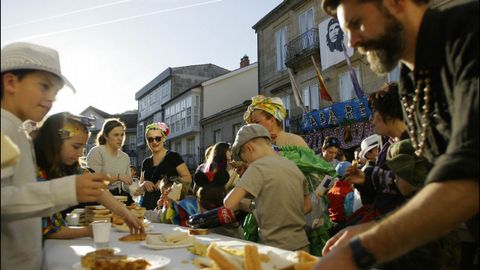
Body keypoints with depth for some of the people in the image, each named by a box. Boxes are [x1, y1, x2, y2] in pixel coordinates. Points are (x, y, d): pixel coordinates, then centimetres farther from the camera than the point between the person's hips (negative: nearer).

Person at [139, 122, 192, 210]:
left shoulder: (173, 157, -2)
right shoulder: (146, 162, 14)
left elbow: (188, 179, -7)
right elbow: (140, 187, 19)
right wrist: (145, 184, -3)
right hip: (148, 205, 4)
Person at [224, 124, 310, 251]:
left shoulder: (257, 167, -13)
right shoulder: (294, 166, 7)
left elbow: (229, 203, -21)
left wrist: (243, 204, -1)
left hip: (277, 248, -6)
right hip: (302, 245, 7)